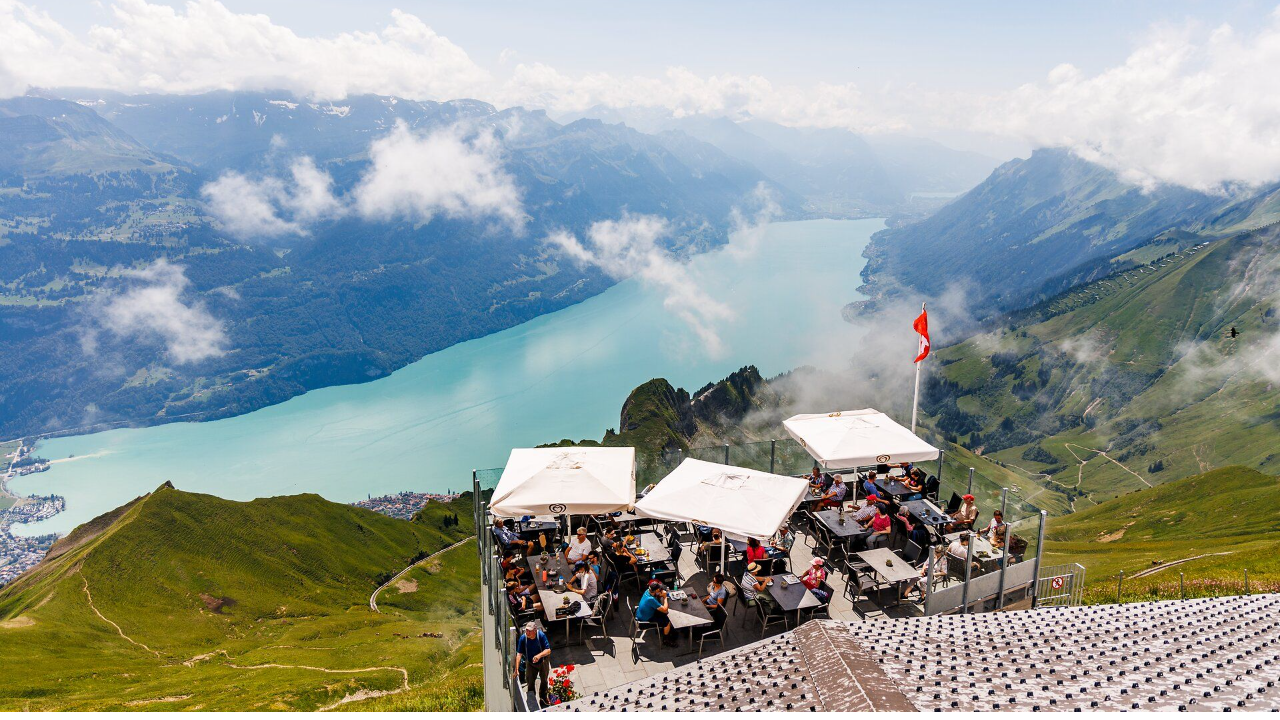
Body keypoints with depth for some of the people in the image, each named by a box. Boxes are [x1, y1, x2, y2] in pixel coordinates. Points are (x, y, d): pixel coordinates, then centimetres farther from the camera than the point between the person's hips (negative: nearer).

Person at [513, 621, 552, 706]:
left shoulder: (541, 635, -30)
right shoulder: (523, 638, -28)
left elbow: (548, 650, -29)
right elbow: (519, 654, -28)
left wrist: (539, 655, -48)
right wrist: (516, 670, -31)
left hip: (543, 661, 0)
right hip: (530, 663, 0)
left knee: (544, 680, 20)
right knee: (530, 682, 7)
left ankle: (543, 697, 45)